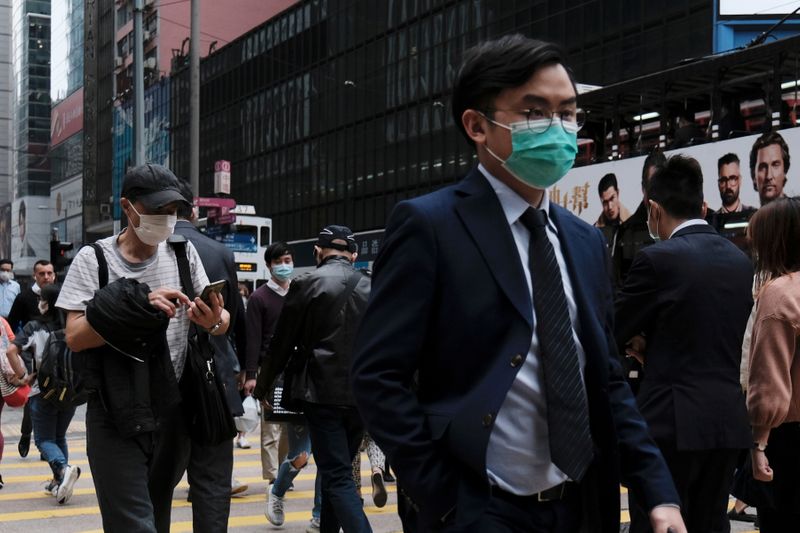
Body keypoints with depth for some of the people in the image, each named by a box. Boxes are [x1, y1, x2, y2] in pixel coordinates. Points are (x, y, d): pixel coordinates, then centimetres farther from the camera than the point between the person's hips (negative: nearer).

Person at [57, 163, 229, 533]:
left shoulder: (183, 252, 4)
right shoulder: (93, 259, -4)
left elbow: (223, 321, 4)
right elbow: (75, 337, -13)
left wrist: (214, 321, -21)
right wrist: (137, 310, -26)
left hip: (173, 412, 4)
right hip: (116, 416, -4)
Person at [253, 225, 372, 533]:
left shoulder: (307, 284, -6)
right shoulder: (371, 288, 4)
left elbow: (282, 342, -1)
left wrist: (263, 385, 12)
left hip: (323, 392, -4)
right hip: (363, 394, 4)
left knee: (338, 477, -4)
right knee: (338, 469, 19)